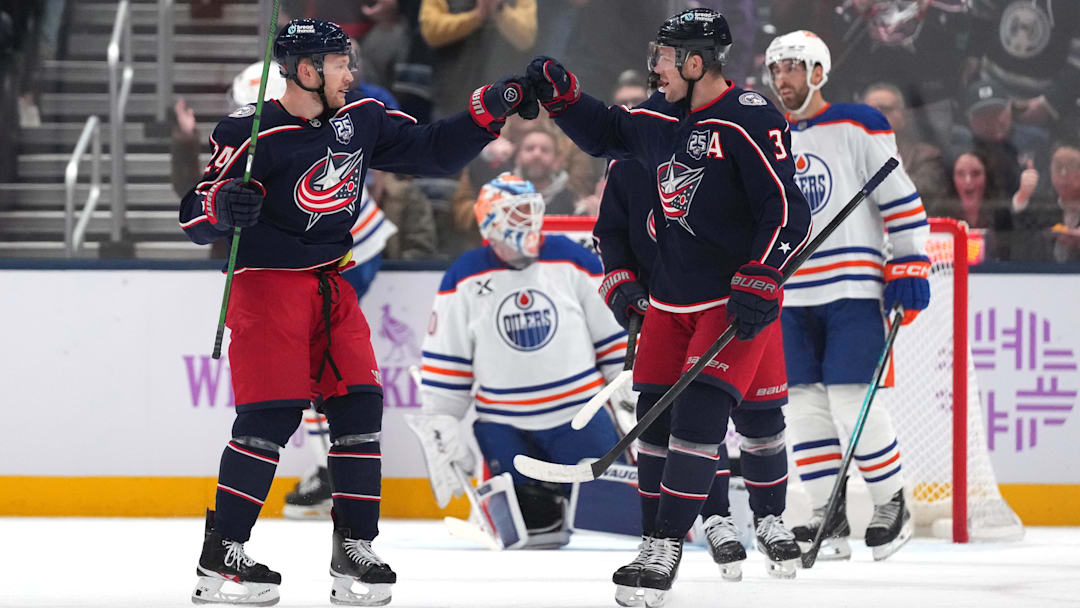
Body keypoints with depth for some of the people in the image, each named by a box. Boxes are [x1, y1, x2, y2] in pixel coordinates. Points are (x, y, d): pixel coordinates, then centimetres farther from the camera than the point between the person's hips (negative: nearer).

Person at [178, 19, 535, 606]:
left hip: (331, 286, 6)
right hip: (267, 282, -6)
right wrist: (223, 206, -33)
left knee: (358, 404, -3)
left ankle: (354, 549, 4)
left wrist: (490, 110, 3)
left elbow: (431, 149, 14)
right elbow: (194, 219, -11)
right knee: (271, 414, -14)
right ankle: (220, 557, -9)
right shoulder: (250, 133, -12)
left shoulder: (360, 119, 7)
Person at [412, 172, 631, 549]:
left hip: (579, 411, 0)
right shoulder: (464, 278, -2)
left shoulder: (570, 260, -3)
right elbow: (445, 359, 3)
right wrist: (438, 422, 0)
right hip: (505, 424, 0)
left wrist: (634, 391, 3)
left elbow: (612, 330, 4)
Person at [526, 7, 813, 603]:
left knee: (700, 412, -15)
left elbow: (787, 211, -19)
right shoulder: (659, 121, 6)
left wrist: (759, 283, -24)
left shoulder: (749, 120, -17)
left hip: (739, 300, -7)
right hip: (672, 299, 7)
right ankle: (655, 542, 14)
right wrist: (561, 96, 8)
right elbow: (604, 132, 25)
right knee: (656, 413, 5)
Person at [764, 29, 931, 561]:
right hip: (790, 295, 6)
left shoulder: (858, 127, -3)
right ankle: (829, 518, 7)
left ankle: (892, 504, 4)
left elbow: (901, 199, -5)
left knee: (852, 400, -11)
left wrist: (910, 267, -10)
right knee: (804, 405, 1)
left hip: (852, 288, -6)